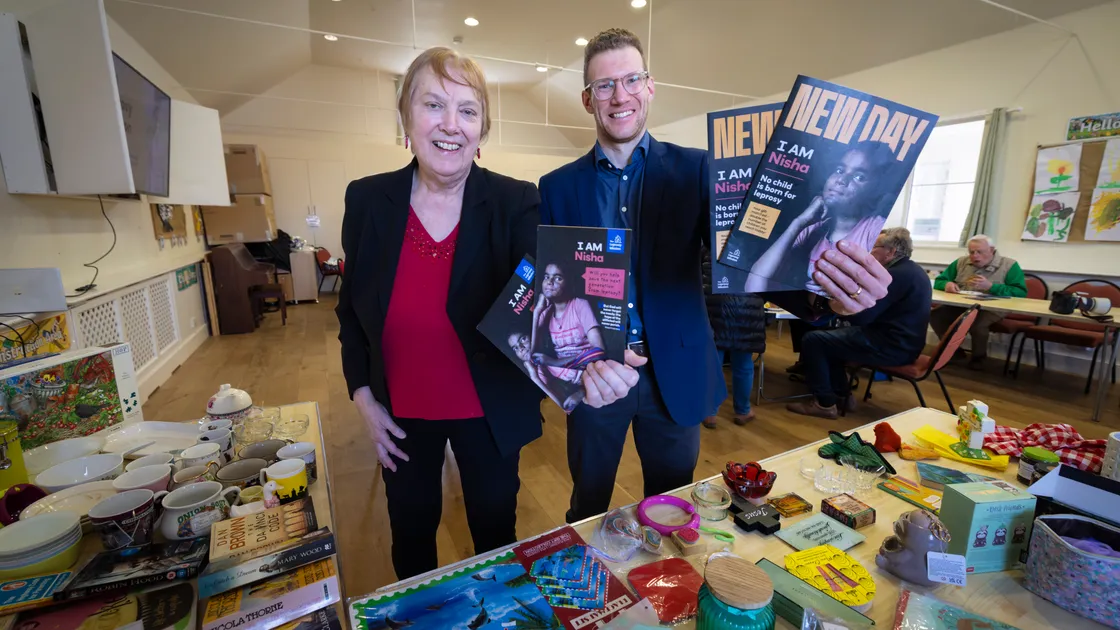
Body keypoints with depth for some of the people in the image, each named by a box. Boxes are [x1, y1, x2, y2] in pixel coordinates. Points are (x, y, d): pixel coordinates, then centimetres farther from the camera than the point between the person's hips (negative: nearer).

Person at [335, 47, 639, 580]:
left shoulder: (516, 204, -16)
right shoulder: (366, 200, -8)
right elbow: (351, 308, 3)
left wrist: (585, 363, -48)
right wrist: (362, 396, -2)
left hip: (490, 412, -2)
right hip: (401, 413, 3)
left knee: (496, 534, 21)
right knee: (410, 539, 25)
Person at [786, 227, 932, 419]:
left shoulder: (896, 274, -20)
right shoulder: (910, 270, 13)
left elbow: (860, 317, -23)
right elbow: (873, 309, 18)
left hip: (892, 347, -11)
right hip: (901, 341, 11)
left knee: (812, 340, -10)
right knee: (830, 335, 21)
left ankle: (825, 403, -3)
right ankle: (842, 395, 20)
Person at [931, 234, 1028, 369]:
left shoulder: (1009, 265, 1)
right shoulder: (961, 262, 13)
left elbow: (1021, 292, -8)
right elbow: (939, 281, 14)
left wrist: (990, 286, -21)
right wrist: (947, 284, -11)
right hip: (960, 306, 4)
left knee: (977, 323, -36)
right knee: (935, 315, -24)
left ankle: (978, 357, -4)